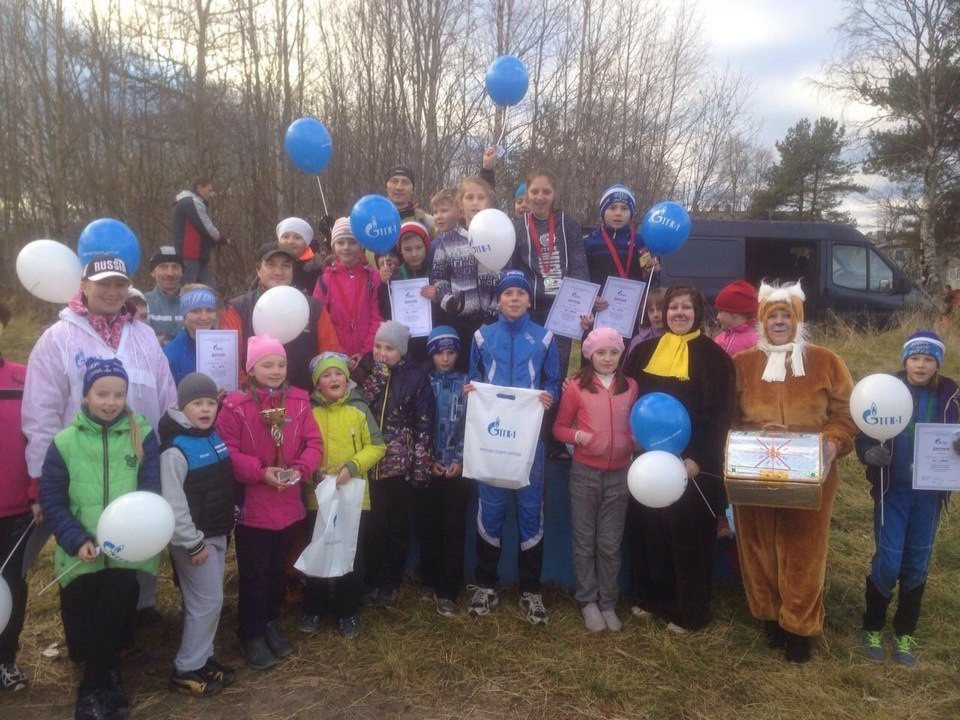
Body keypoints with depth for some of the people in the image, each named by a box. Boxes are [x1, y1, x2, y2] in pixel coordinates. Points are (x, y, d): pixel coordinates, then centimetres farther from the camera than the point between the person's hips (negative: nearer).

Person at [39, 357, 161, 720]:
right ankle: (106, 676, 36)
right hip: (81, 557, 1)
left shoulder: (142, 435, 0)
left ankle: (93, 689, 17)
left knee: (114, 620, -6)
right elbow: (51, 500, 1)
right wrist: (76, 540, -12)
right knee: (81, 628, 9)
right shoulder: (65, 442, 0)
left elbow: (151, 491, -4)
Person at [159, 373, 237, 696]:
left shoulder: (215, 437, 6)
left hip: (217, 534, 8)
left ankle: (202, 658, 29)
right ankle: (186, 669, 12)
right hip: (194, 539, -8)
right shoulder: (176, 449, -20)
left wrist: (229, 522, 14)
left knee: (208, 600, 16)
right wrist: (193, 544, -20)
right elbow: (173, 504, -23)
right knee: (208, 601, -2)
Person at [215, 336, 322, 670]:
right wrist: (261, 471, -23)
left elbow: (314, 443, 0)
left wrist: (301, 468, -18)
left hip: (288, 504, 4)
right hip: (251, 505, -4)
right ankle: (251, 635, 23)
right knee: (253, 573, 6)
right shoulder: (235, 406, -12)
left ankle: (271, 623, 38)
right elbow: (225, 452, -15)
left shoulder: (298, 401, 1)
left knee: (278, 569, 19)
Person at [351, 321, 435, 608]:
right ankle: (372, 580, 20)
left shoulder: (416, 376, -4)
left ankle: (392, 582, 22)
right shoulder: (364, 369, 3)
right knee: (370, 523, 3)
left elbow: (424, 423, -4)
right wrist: (376, 375, -16)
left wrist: (421, 466, -8)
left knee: (397, 523, 9)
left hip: (399, 462, -1)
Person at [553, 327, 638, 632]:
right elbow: (559, 428, -1)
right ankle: (588, 601, 24)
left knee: (610, 543, 11)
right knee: (585, 541, 10)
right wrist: (578, 436, -19)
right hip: (585, 473, -2)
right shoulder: (576, 387, -6)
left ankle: (608, 603, 24)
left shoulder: (631, 386, 2)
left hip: (619, 473, 2)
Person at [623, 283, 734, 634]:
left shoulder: (712, 356, -5)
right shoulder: (645, 351, 9)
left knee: (687, 533, 3)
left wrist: (697, 457, -17)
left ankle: (690, 611, 17)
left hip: (692, 462, -4)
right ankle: (651, 598, 27)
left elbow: (718, 414, -10)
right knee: (647, 528, 11)